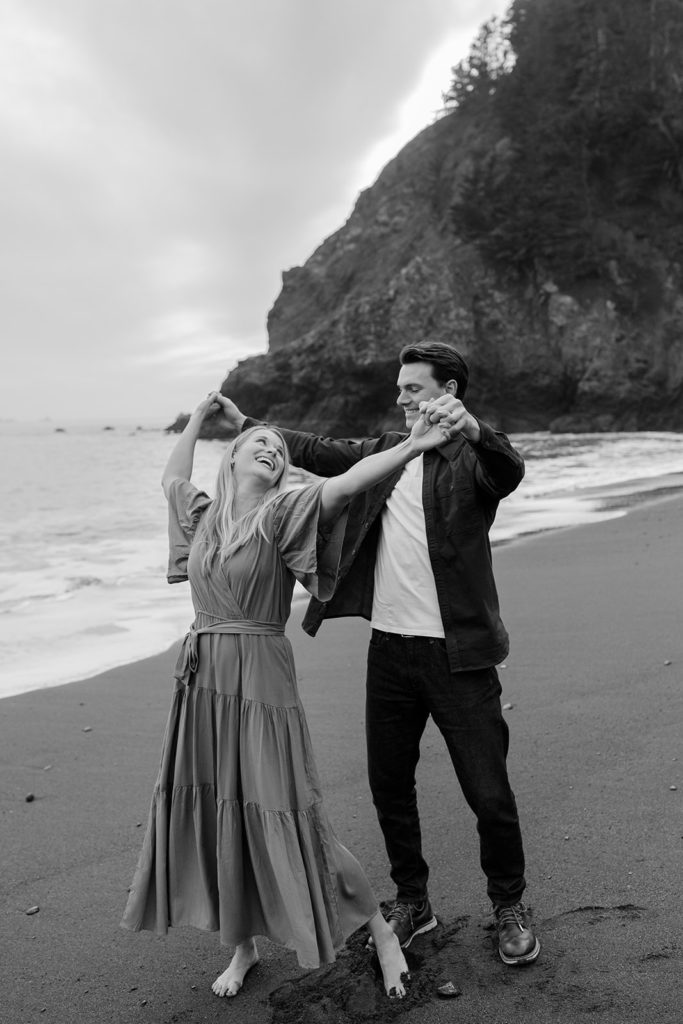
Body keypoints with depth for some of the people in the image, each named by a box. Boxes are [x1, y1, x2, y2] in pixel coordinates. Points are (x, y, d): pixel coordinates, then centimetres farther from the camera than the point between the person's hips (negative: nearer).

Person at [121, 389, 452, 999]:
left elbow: (343, 484, -22)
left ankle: (381, 933, 16)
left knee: (279, 815, -3)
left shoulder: (282, 514, -6)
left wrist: (413, 446, -30)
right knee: (211, 816, 12)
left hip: (259, 678, -6)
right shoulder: (204, 515, 10)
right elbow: (172, 479, 30)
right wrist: (199, 418, 32)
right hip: (201, 680, 6)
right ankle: (242, 947, 33)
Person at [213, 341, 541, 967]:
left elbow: (510, 471, -28)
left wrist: (472, 430, -48)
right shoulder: (386, 451, 11)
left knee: (489, 793, 5)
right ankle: (412, 902, 36)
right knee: (389, 786, 16)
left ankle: (510, 908, 30)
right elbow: (320, 452, 17)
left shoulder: (473, 456, -7)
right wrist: (244, 424, 14)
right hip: (390, 647, 6)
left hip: (457, 653, -5)